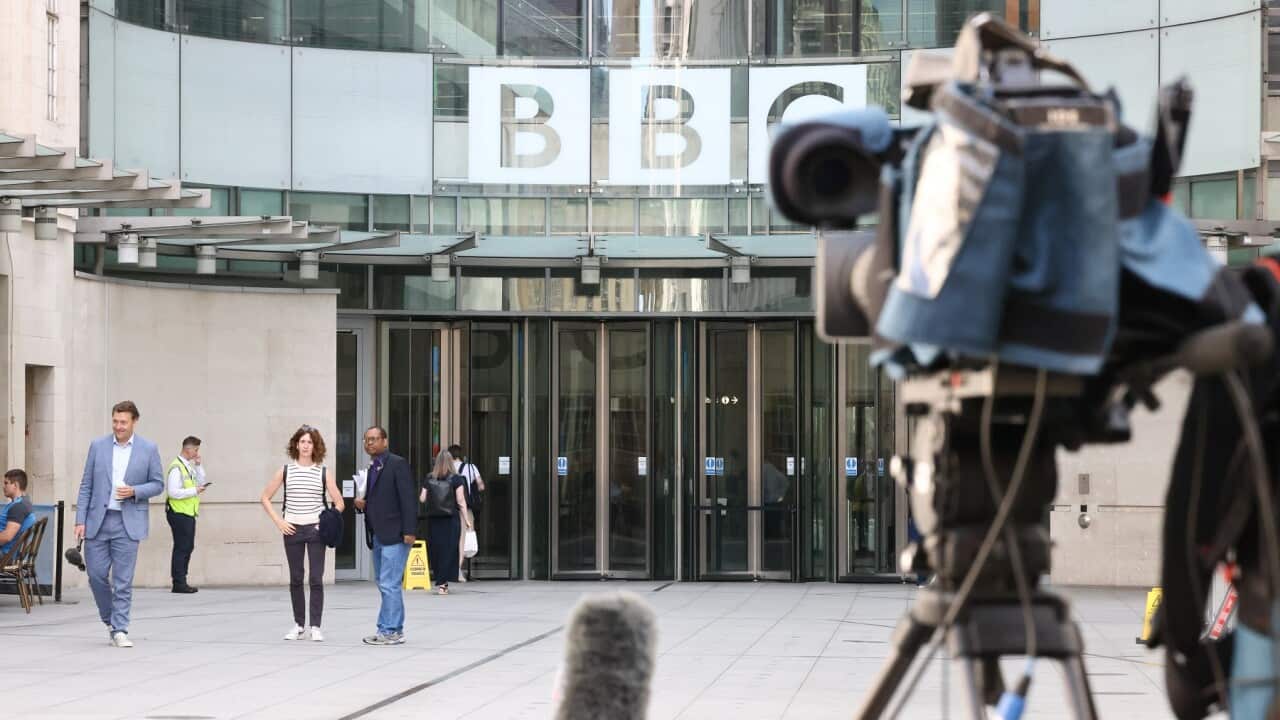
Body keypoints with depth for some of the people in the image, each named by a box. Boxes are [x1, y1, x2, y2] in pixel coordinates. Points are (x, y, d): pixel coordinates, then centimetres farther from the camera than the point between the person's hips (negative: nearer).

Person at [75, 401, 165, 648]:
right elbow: (86, 486, 6)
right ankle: (110, 618, 23)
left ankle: (119, 629, 2)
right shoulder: (98, 446, 5)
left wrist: (134, 491, -14)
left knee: (123, 580, -3)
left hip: (128, 523, -2)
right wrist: (80, 520, -1)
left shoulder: (148, 449, 1)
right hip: (98, 520, 2)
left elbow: (158, 484, 5)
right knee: (96, 574, 2)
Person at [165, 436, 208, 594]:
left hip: (189, 513, 10)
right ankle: (178, 583, -1)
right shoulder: (177, 468, -16)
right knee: (181, 548, -6)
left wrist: (198, 466, 6)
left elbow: (201, 481, 18)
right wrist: (194, 491, -16)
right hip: (179, 514, -10)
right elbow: (173, 492, -21)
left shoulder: (190, 466, 13)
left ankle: (181, 582, 17)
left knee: (188, 547, 11)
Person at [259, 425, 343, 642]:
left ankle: (315, 626, -1)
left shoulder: (322, 472, 1)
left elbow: (339, 503, 5)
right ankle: (299, 625, 16)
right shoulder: (286, 471, 3)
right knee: (295, 579, 7)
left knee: (316, 579, -5)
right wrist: (278, 521, -2)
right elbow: (265, 498, 7)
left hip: (316, 529, -1)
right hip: (292, 530, 1)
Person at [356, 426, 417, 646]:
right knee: (384, 584, 11)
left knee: (389, 584, -10)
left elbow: (408, 498, -14)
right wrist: (361, 504, 2)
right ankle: (394, 630, 16)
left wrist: (409, 531, -19)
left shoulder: (397, 464, -8)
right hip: (378, 535, 9)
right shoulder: (371, 468, 17)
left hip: (395, 535, -9)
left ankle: (390, 631, -7)